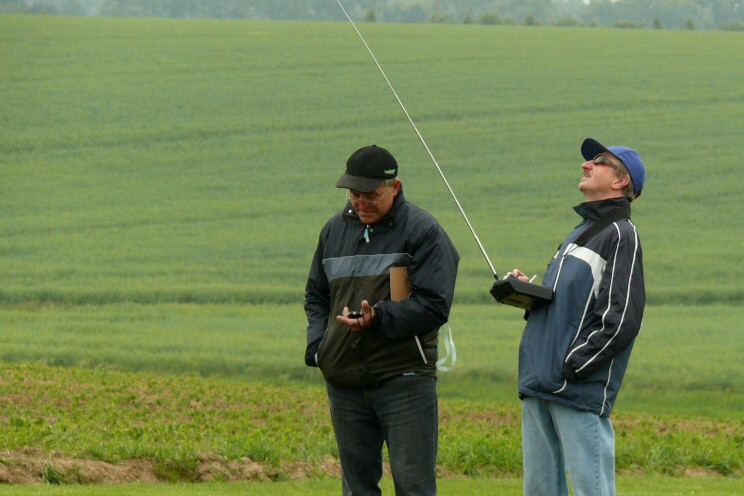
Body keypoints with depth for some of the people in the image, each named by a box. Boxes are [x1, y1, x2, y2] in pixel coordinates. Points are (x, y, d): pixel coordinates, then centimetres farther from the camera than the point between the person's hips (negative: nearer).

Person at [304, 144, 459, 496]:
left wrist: (379, 318, -23)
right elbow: (316, 295, 26)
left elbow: (433, 307, -10)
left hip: (404, 378, -6)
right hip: (344, 381, 6)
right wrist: (317, 341, 7)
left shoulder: (423, 232, -3)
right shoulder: (335, 229, 15)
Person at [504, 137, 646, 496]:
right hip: (538, 386, 9)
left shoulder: (620, 234, -5)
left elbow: (621, 319, -14)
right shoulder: (579, 231, 24)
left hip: (580, 392, -9)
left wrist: (572, 366, -16)